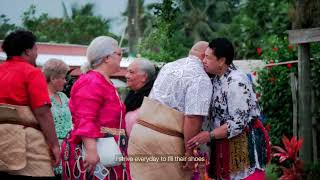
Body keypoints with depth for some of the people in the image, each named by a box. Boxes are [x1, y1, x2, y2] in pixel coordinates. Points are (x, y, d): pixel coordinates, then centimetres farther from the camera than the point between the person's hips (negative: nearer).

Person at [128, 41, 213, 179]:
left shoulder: (168, 66, 16)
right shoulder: (201, 79, -10)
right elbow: (193, 119, -17)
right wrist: (190, 152, -13)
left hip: (140, 130, 7)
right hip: (165, 141, -7)